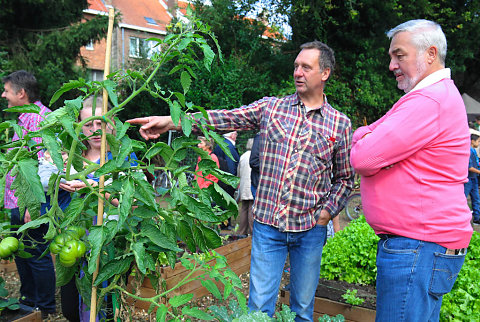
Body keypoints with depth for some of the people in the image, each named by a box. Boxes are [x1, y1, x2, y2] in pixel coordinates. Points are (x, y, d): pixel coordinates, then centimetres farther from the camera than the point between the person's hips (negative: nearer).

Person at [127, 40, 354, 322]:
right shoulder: (271, 107, 3)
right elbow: (226, 118, -8)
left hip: (310, 229, 0)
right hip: (267, 224, 0)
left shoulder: (340, 124, 3)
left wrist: (327, 212, -4)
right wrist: (171, 121, -19)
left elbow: (345, 178, 10)